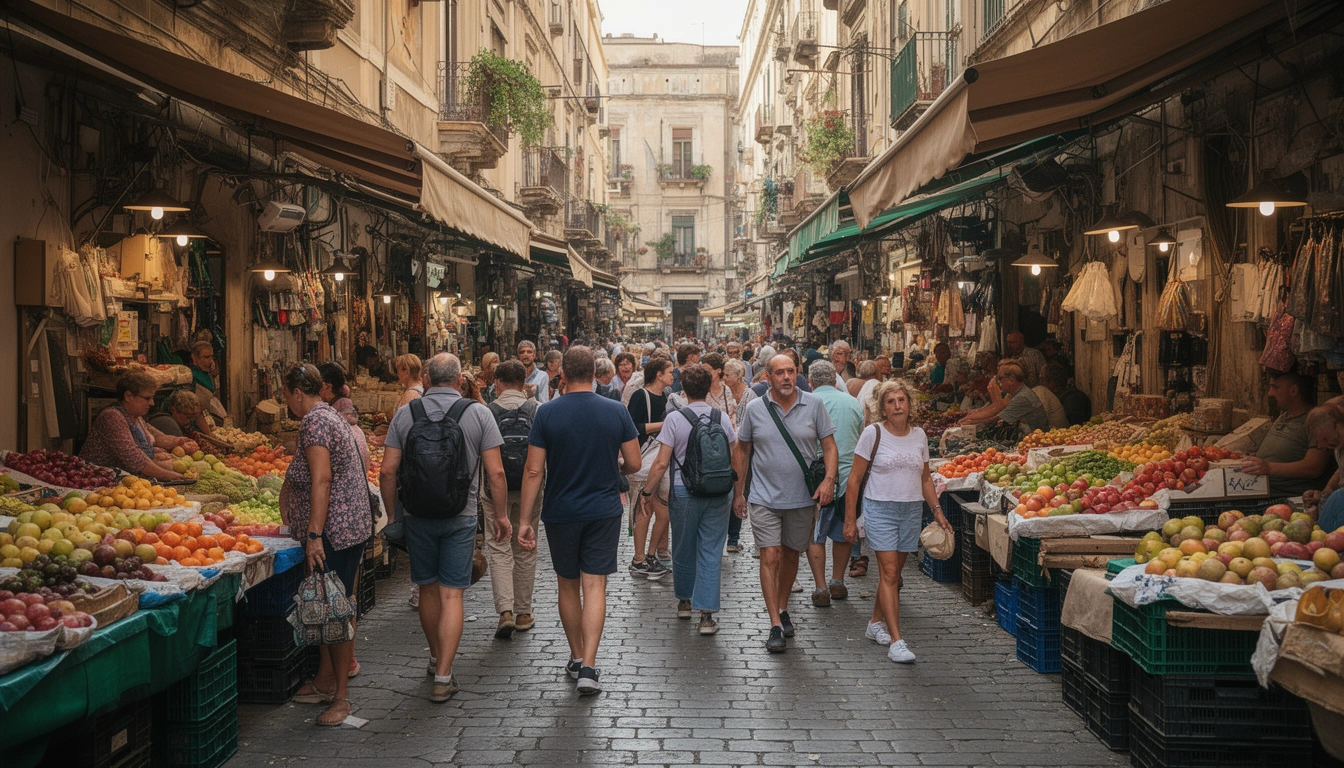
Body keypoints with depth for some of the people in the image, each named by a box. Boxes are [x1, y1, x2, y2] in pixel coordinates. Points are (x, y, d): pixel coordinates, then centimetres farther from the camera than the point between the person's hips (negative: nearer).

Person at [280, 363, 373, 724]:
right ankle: (325, 681, 26)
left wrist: (314, 535, -25)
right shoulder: (329, 415, 17)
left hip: (335, 531, -11)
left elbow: (321, 479, -23)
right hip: (348, 528, 11)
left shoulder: (314, 422, -15)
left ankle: (340, 697, 1)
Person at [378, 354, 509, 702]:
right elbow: (495, 472, -7)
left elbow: (387, 471, -3)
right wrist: (501, 515, 4)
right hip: (460, 517, -2)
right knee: (451, 594, 1)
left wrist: (392, 514, 9)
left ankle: (437, 657, 35)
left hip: (417, 516, 2)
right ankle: (443, 677, -2)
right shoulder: (478, 413, -4)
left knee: (428, 588, 17)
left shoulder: (405, 414, -1)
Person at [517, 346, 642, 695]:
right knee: (595, 586, 1)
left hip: (561, 513, 0)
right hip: (604, 512, 0)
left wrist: (525, 520, -4)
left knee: (568, 586, 15)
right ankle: (588, 666, -9)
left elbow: (534, 471, -10)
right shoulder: (616, 412, -6)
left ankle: (577, 657, 27)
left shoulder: (547, 413, -9)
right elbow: (634, 464, -1)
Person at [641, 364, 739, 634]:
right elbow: (733, 457, 8)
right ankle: (706, 613, -2)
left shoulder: (675, 418, -9)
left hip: (684, 491, -2)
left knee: (683, 549, 16)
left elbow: (662, 463, -10)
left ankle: (685, 601, 32)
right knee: (711, 552, 2)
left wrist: (648, 491, 0)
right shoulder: (722, 417, 0)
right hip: (719, 492, 2)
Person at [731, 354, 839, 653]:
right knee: (770, 557, -7)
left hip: (802, 498, 1)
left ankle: (782, 609, 34)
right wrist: (738, 492, 7)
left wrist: (829, 478, -15)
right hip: (765, 498, -1)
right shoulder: (755, 409, -1)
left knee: (790, 555, 14)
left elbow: (829, 446, 1)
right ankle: (775, 626, -5)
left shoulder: (814, 405, -1)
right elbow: (742, 450, 8)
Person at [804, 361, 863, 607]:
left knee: (813, 536, 6)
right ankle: (837, 583, 27)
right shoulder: (853, 403, 9)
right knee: (843, 533, 18)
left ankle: (821, 589, 3)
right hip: (850, 478, 4)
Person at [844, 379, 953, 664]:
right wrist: (850, 520, -6)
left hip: (912, 510, 5)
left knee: (893, 572, 10)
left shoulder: (919, 435, 8)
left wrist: (936, 509, 8)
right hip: (880, 509, -4)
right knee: (889, 572, -11)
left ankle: (876, 623, 29)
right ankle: (896, 641, -13)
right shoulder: (873, 433, -6)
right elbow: (855, 479, -3)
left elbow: (925, 477, 19)